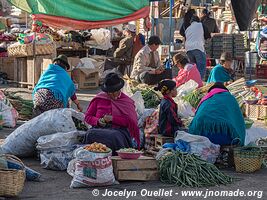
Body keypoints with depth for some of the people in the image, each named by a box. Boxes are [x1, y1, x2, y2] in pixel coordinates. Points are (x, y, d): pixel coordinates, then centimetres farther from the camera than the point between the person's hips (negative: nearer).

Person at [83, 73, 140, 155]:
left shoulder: (127, 101, 9)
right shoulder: (99, 98, 14)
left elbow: (130, 121, -3)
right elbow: (87, 116, 16)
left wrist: (112, 119, -11)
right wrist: (98, 121, -5)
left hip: (118, 131, -2)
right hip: (99, 129, 2)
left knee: (114, 136, -38)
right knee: (90, 134, -32)